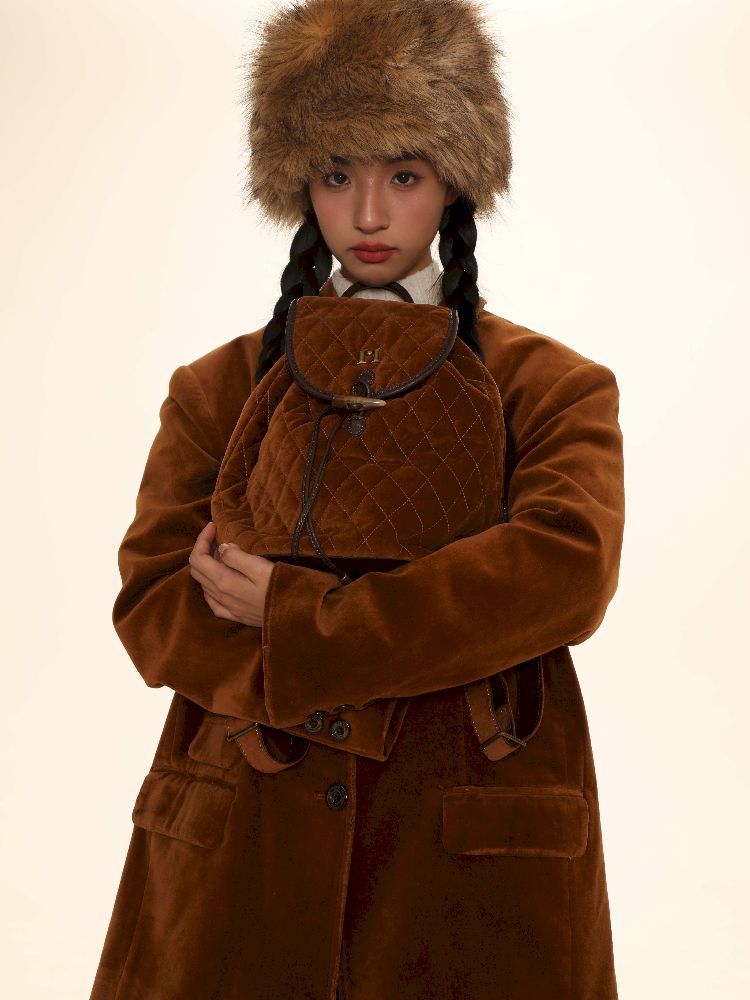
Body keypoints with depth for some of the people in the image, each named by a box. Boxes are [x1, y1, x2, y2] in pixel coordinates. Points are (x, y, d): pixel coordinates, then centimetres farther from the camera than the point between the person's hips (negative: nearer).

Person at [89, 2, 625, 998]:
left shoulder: (556, 389, 3)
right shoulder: (220, 389, 8)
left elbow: (567, 568, -15)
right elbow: (150, 602, -3)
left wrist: (293, 614, -16)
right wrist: (355, 692, -18)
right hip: (241, 856, 2)